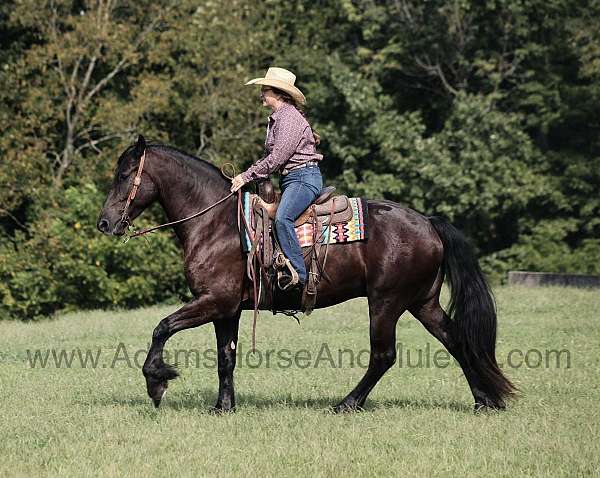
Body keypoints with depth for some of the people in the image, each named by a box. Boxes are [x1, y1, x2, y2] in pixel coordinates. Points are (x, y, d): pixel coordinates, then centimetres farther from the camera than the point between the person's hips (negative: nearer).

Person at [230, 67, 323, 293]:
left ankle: (298, 275, -34)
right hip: (289, 180, 11)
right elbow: (269, 157, 21)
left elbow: (276, 158, -18)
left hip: (304, 177, -11)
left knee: (282, 218, -31)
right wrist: (246, 175, 7)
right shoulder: (276, 119, 19)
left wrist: (247, 177, -14)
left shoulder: (290, 117, -13)